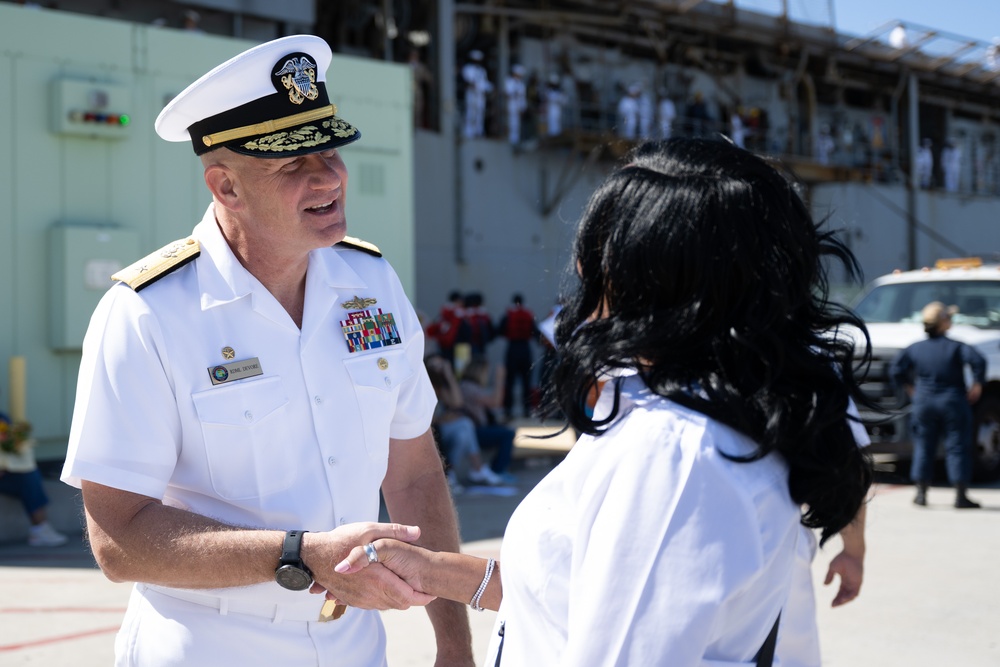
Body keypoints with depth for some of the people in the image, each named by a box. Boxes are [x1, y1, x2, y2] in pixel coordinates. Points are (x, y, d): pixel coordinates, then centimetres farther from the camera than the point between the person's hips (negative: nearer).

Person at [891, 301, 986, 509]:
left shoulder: (915, 348, 2)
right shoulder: (956, 347, -8)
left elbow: (896, 370, 3)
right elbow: (978, 361, -21)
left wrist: (909, 387, 15)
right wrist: (978, 384, -8)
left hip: (923, 403, 3)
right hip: (953, 402, -3)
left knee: (924, 447, 10)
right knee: (957, 448, 2)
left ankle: (921, 493, 8)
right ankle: (960, 495, -1)